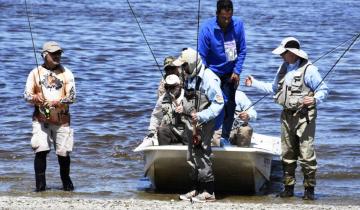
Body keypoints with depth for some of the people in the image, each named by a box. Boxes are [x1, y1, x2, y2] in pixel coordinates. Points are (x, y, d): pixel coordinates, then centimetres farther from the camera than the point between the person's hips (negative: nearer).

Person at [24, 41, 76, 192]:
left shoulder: (66, 73, 6)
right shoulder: (35, 73, 7)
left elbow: (72, 96, -2)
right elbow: (27, 94, 4)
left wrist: (56, 102, -19)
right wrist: (35, 98, -20)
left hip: (62, 119, 1)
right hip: (41, 119, -1)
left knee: (63, 152, 4)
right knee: (40, 151, -12)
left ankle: (66, 182, 26)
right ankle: (40, 185, -6)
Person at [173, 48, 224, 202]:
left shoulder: (208, 79, -17)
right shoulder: (189, 78, 11)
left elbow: (218, 104, -19)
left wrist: (201, 116, -25)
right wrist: (181, 108, 8)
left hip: (203, 124, -9)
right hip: (191, 123, 9)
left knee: (202, 157, -9)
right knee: (192, 158, 14)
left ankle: (208, 192, -3)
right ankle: (196, 189, 23)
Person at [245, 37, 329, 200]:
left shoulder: (309, 70, -11)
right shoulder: (283, 68, 14)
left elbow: (323, 90, -10)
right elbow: (273, 89, 28)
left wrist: (315, 99, -29)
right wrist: (254, 83, 25)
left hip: (304, 117, -8)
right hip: (287, 116, 8)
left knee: (306, 154, -10)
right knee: (287, 154, 10)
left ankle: (309, 188, -4)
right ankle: (288, 187, 18)